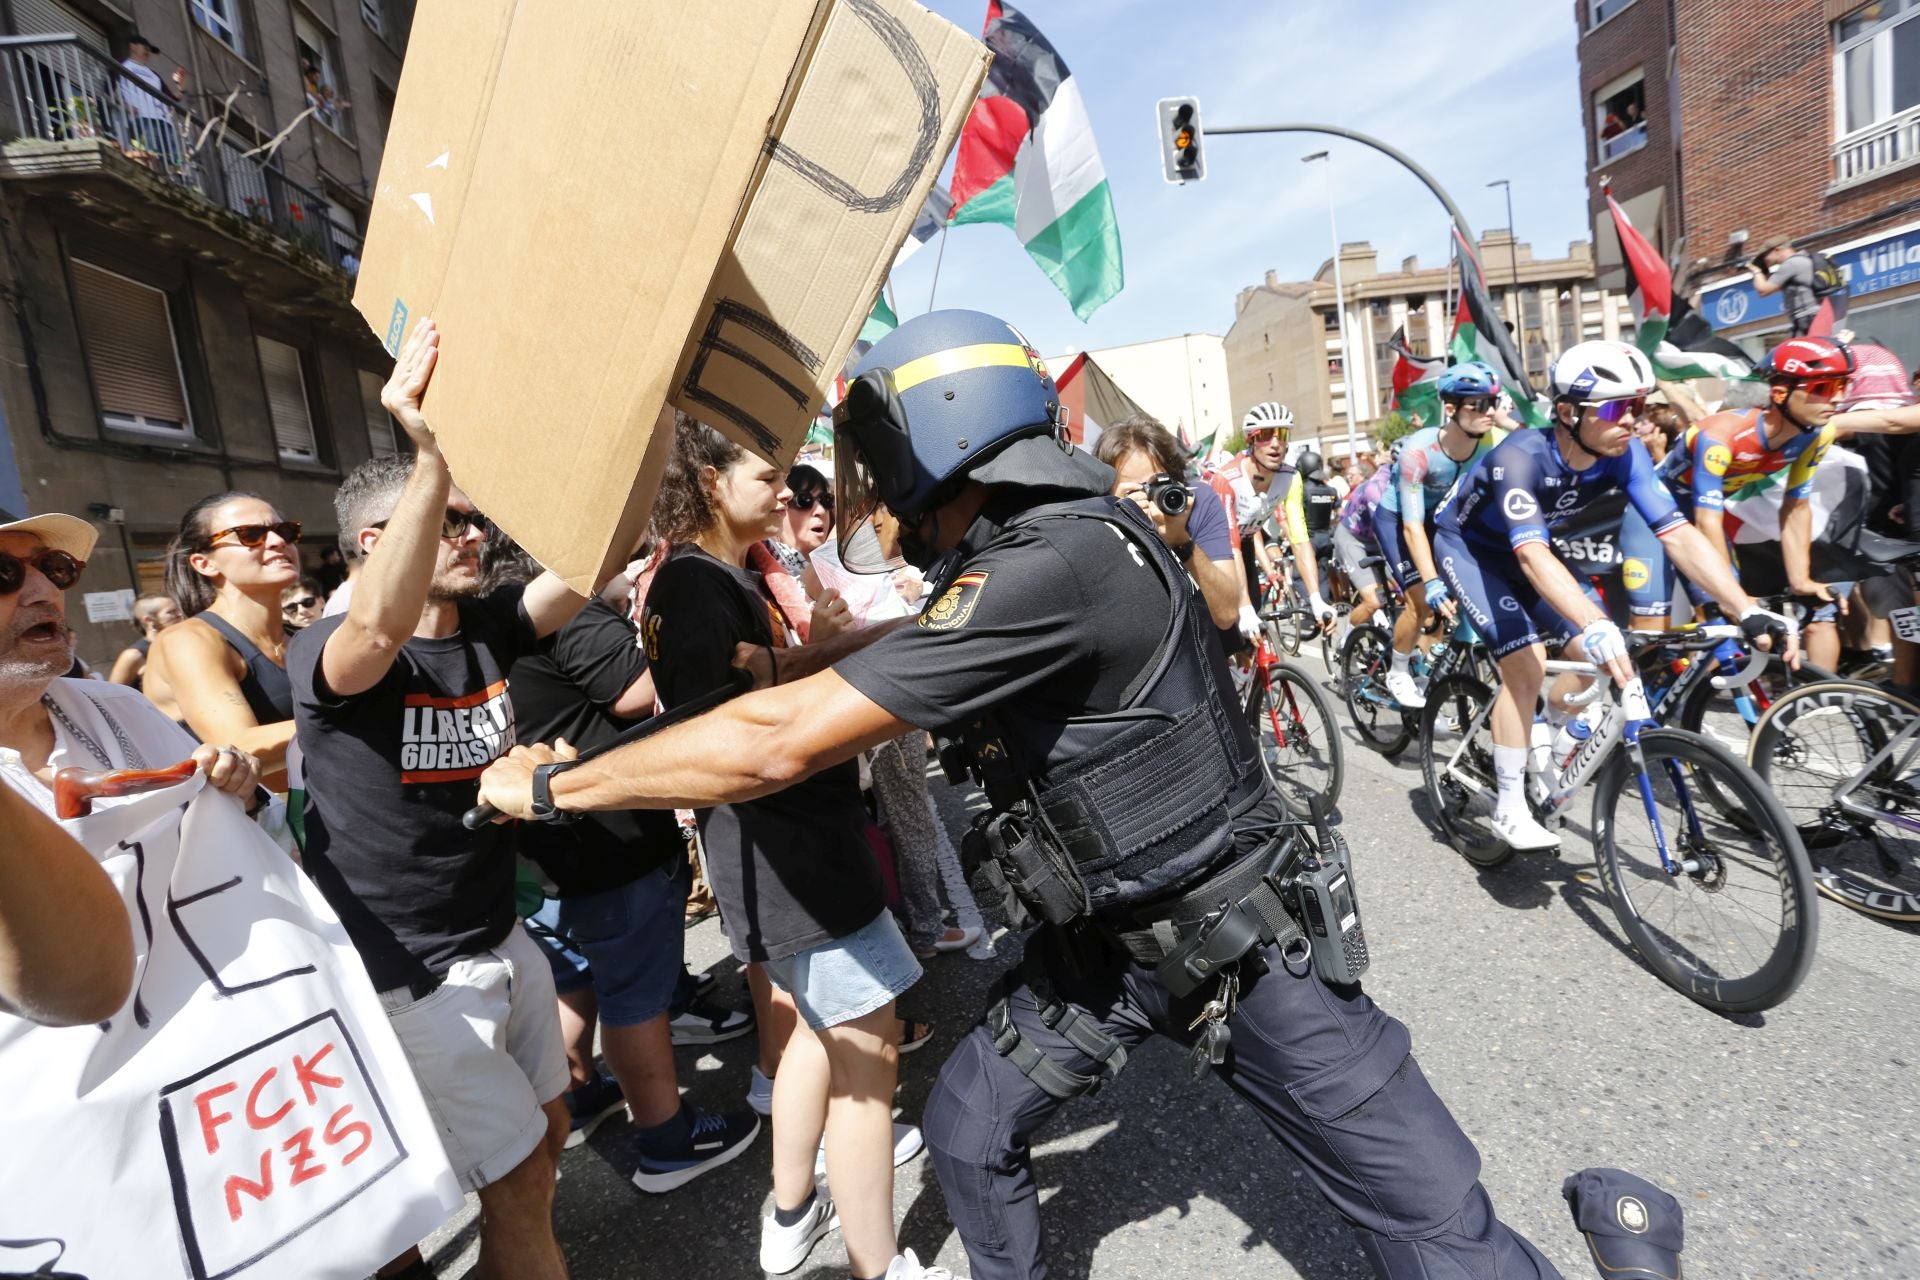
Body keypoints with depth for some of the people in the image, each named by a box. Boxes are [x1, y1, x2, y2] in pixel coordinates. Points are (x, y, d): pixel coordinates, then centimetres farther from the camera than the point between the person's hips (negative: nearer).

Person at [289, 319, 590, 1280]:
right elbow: (382, 627, -41)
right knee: (517, 1177, 4)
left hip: (499, 941, 6)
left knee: (546, 1131, 22)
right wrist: (432, 453, -49)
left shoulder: (488, 630, -2)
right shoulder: (324, 654, -17)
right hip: (407, 978, -6)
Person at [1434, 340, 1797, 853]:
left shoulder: (1624, 453, -18)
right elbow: (1533, 557, -46)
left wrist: (1748, 610, -32)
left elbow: (1679, 534, -22)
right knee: (1527, 666, -20)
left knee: (1593, 655, -5)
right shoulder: (1521, 457, -35)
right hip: (1468, 545, -6)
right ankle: (1510, 810, -8)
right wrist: (1597, 627, -58)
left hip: (1528, 545, 6)